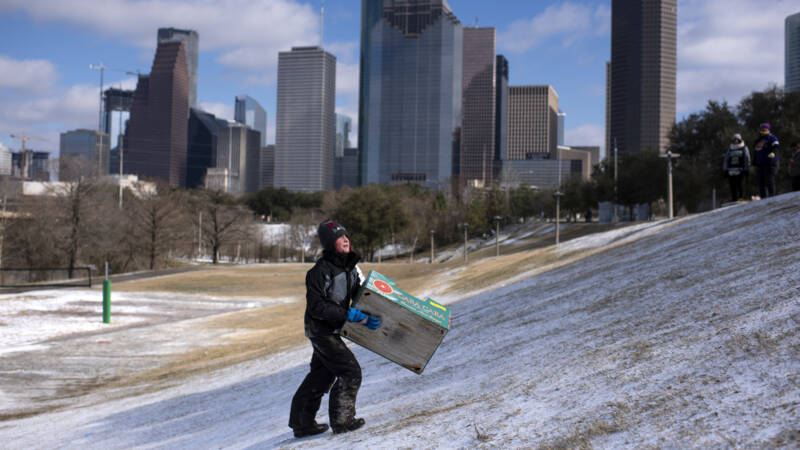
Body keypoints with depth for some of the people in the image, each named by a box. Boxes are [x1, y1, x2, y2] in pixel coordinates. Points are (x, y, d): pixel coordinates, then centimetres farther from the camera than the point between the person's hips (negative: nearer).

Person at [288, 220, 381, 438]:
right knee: (350, 371, -8)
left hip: (332, 330, 8)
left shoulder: (351, 266, 1)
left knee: (322, 375, 16)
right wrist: (350, 314, -28)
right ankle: (341, 419, 5)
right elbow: (316, 307, -25)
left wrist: (369, 317, -6)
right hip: (321, 330, -8)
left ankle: (301, 423, 26)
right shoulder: (321, 271, -23)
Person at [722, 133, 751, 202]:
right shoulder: (729, 149, 17)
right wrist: (725, 170, 9)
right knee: (733, 188, 1)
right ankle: (734, 201, 4)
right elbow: (725, 160, 17)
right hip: (731, 172, 3)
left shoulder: (744, 148, 7)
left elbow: (747, 160, 3)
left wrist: (746, 169, -5)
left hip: (741, 172, -3)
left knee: (740, 186, -12)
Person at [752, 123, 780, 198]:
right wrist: (755, 164, 23)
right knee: (761, 183, 5)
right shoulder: (758, 140, 21)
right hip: (759, 164, 7)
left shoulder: (772, 138, -1)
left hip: (769, 164, -7)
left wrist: (773, 153, -41)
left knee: (769, 182, -12)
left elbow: (775, 147, -19)